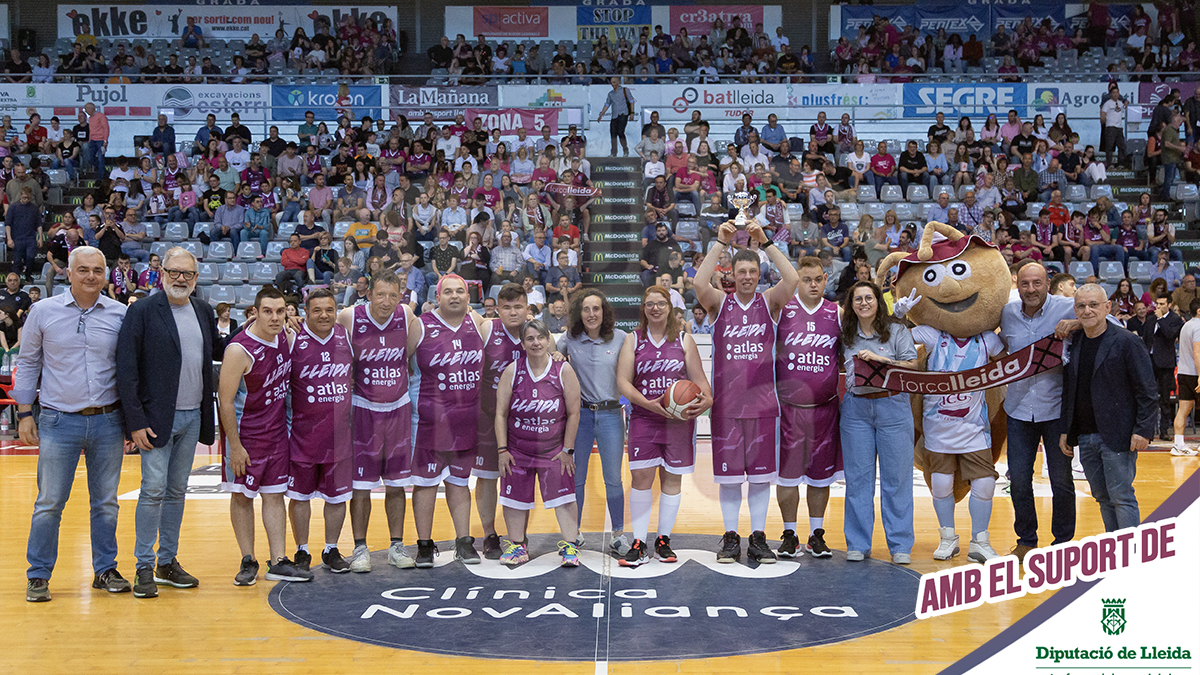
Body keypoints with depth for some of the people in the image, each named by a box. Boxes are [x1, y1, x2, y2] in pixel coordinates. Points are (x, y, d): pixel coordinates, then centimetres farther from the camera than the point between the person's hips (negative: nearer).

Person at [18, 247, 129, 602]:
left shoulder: (121, 315, 3)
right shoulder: (43, 312, 1)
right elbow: (27, 363, 7)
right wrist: (25, 413, 2)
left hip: (108, 422, 1)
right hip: (60, 422, -1)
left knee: (106, 502, 10)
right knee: (49, 502, 2)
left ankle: (106, 570, 22)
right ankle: (38, 576, 14)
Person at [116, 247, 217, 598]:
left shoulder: (203, 311, 9)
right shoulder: (142, 311, -8)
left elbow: (217, 351, 19)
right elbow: (126, 369, -11)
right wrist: (135, 422, -15)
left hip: (193, 417, 5)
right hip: (157, 418, -5)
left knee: (177, 491, 12)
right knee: (154, 489, -7)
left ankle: (168, 562, 21)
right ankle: (145, 568, 3)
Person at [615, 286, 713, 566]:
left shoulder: (684, 340, 9)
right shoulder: (633, 340, 7)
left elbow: (698, 378, 8)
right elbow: (623, 381, 0)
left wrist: (706, 399, -14)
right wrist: (648, 404, -15)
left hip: (679, 419, 1)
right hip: (644, 419, -1)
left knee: (672, 478, 5)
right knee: (641, 477, -7)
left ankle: (663, 540, 18)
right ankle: (639, 545, -1)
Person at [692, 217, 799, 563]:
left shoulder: (769, 302, 3)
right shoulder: (720, 303, 2)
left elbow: (792, 280, -15)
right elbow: (700, 284, -19)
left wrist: (765, 241, -18)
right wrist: (721, 242, -19)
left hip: (762, 402, 0)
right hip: (726, 402, 0)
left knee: (761, 475, 6)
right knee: (728, 475, 5)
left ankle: (758, 537, 16)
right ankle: (731, 538, 16)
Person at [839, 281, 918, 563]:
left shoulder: (897, 331, 2)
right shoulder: (846, 335, 10)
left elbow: (912, 366, -6)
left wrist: (879, 358, -14)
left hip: (892, 405, -2)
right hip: (856, 409, 3)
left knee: (896, 477, 0)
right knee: (858, 477, 3)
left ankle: (900, 545, 8)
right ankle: (858, 544, 11)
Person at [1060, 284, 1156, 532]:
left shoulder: (1126, 342, -6)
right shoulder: (1073, 345, 11)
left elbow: (1147, 391, -8)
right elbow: (1068, 391, 17)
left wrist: (1142, 431, -14)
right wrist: (1065, 431, 11)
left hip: (1117, 436, -6)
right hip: (1084, 437, 6)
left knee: (1121, 497, -5)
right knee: (1103, 498, 11)